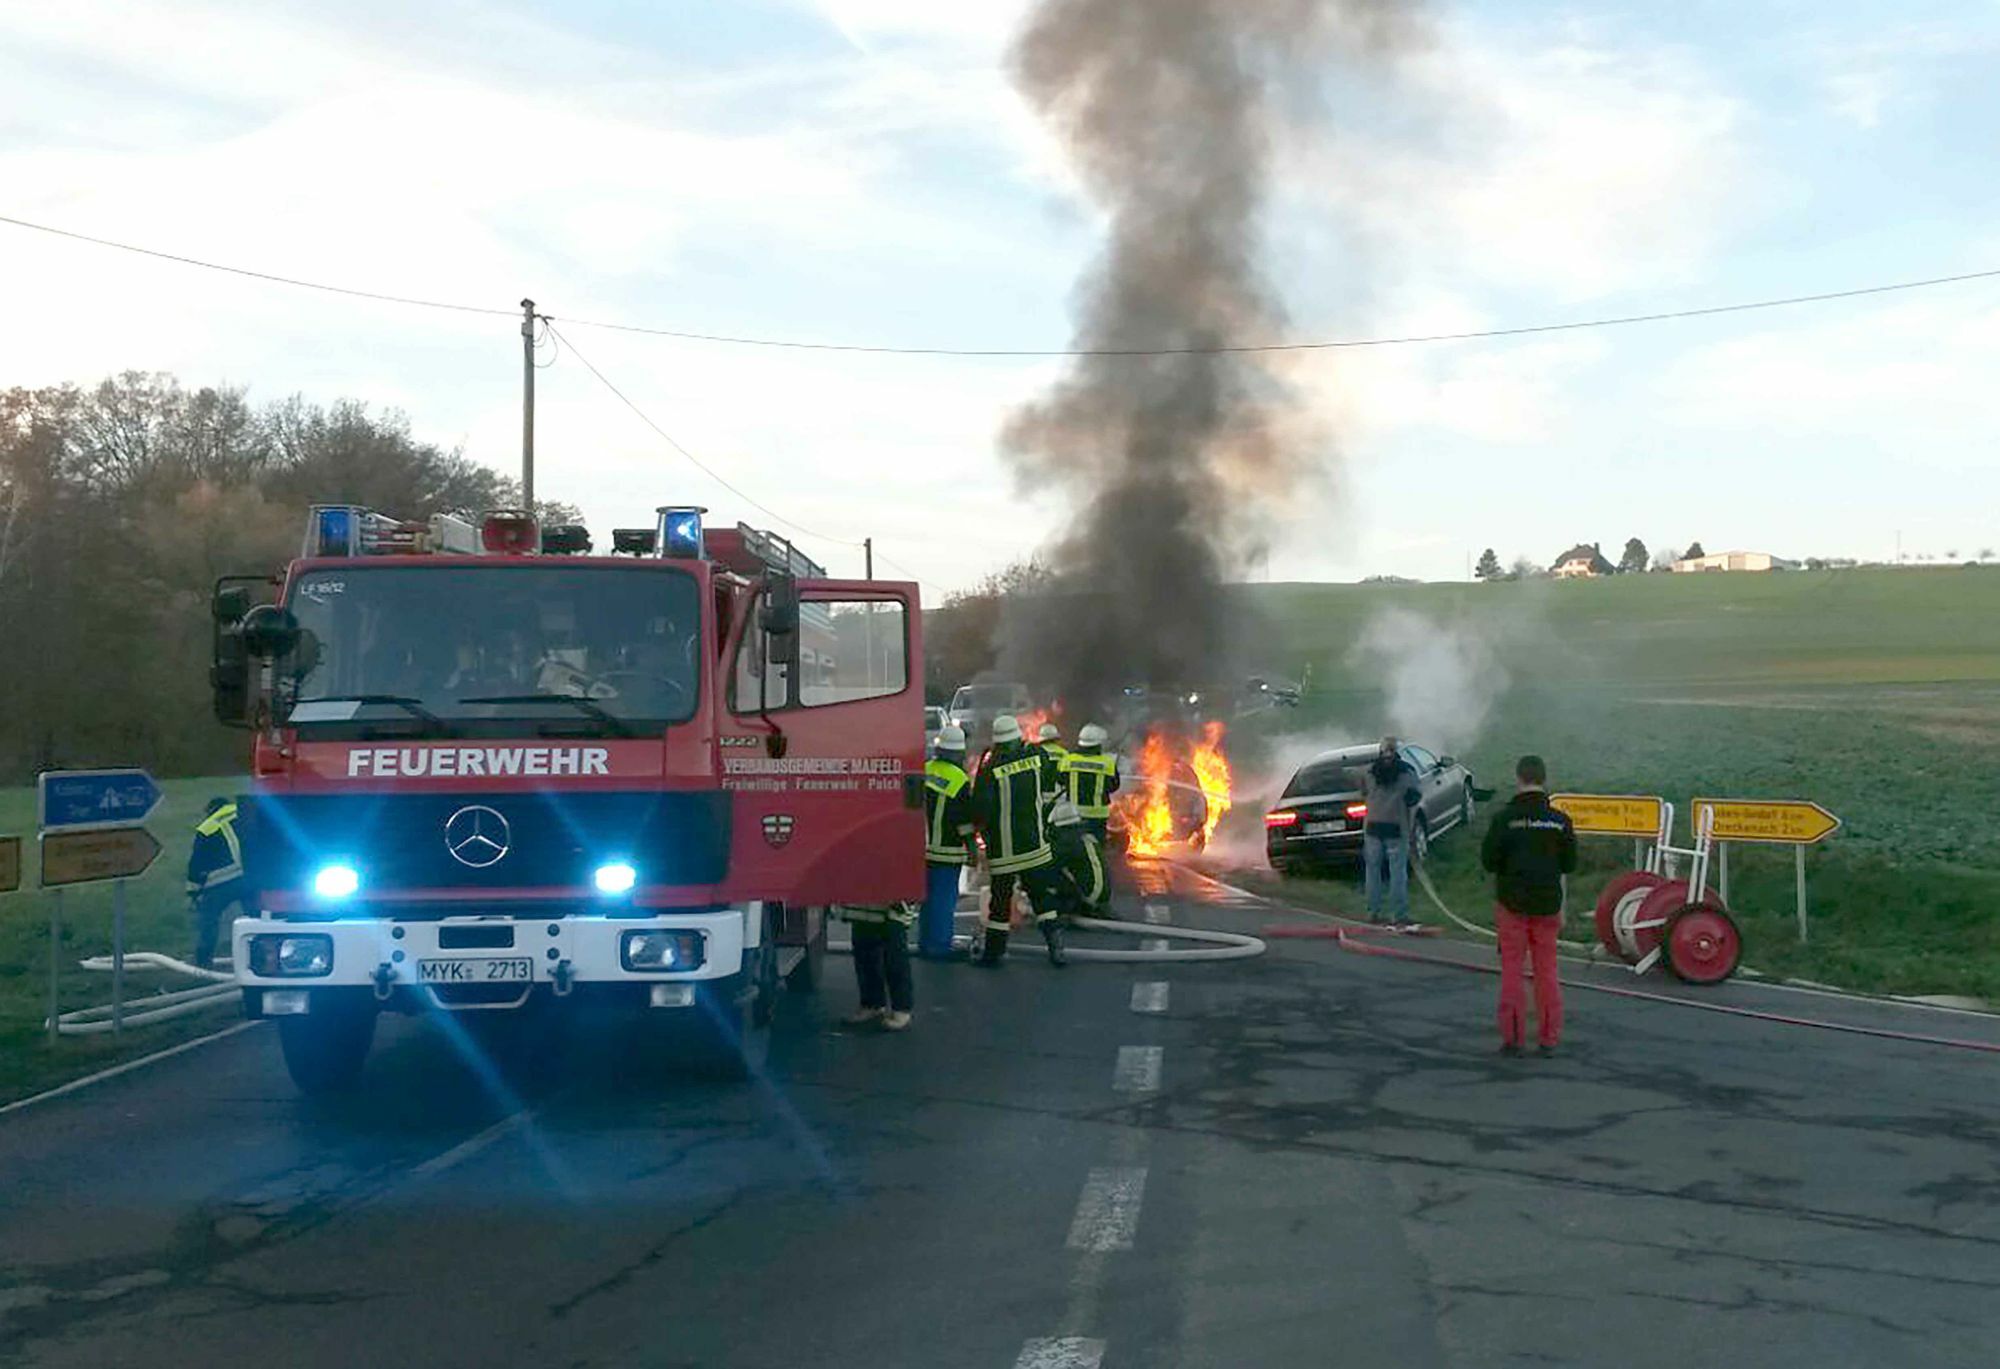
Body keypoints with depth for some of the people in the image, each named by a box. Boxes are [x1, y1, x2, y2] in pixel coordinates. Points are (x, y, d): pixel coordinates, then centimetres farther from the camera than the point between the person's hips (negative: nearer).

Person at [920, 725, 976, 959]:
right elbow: (965, 822, -13)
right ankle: (938, 946, 0)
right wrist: (972, 849, -3)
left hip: (923, 845, 7)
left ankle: (925, 942, 22)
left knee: (929, 896, 16)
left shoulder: (924, 770, 3)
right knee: (944, 898, -1)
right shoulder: (960, 780, -16)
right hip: (946, 849, -7)